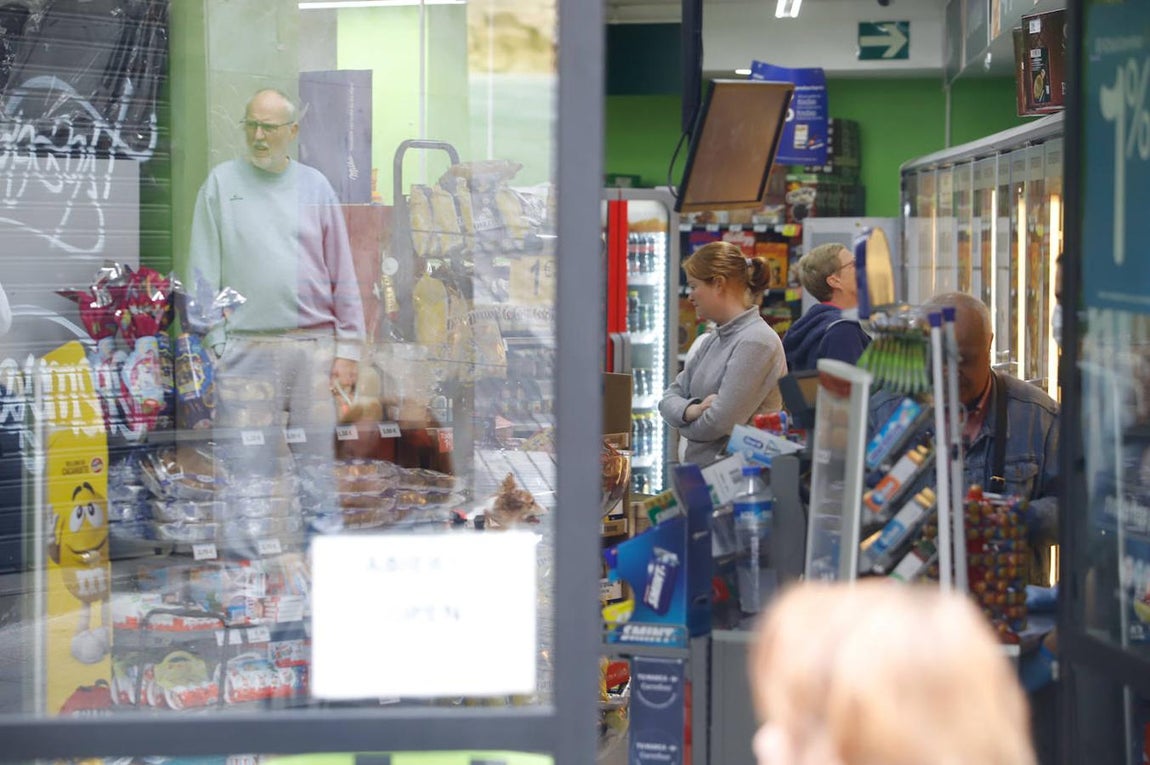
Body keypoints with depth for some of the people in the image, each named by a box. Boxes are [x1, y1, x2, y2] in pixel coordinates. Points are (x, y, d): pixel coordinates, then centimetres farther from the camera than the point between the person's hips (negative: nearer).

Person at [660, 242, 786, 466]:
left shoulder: (757, 342, -11)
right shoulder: (712, 340, 15)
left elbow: (720, 423, -15)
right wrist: (693, 411, -8)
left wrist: (686, 416, 4)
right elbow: (669, 398, 13)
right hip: (699, 468, 7)